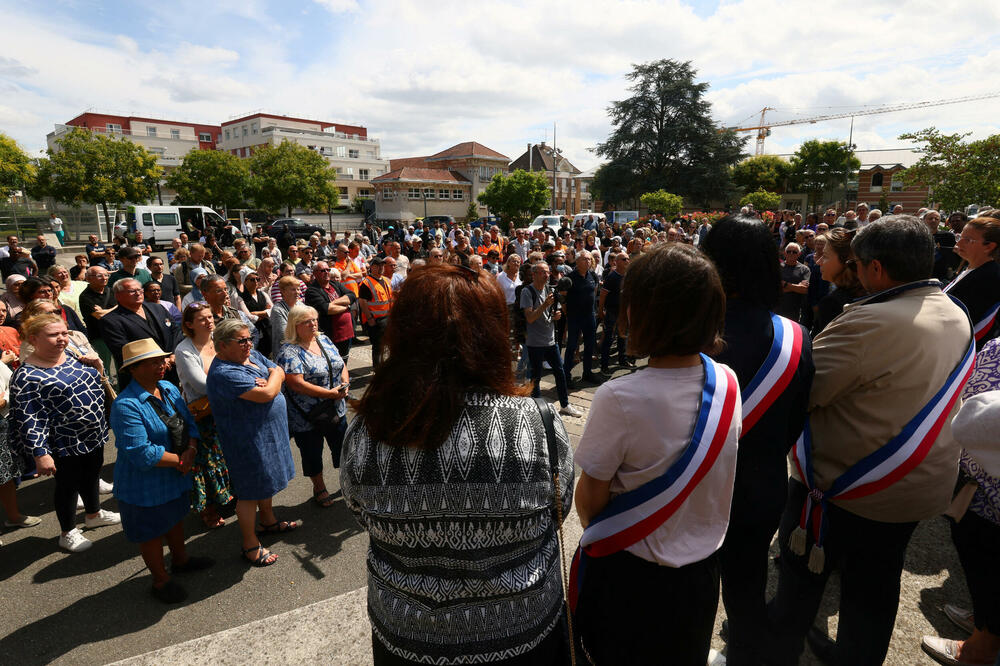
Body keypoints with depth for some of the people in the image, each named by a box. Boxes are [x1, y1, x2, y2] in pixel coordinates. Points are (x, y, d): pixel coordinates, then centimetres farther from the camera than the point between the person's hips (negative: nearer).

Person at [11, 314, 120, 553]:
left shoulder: (72, 356, 1)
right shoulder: (27, 376, -20)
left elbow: (96, 382, 16)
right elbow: (29, 420, -20)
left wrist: (97, 365, -5)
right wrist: (40, 454, -22)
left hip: (94, 435, 7)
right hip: (65, 446, -7)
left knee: (91, 476, 24)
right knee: (69, 486, 11)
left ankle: (94, 514, 47)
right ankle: (68, 533, 31)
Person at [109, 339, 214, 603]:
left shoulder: (169, 389, -2)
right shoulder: (126, 405, -27)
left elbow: (190, 423, 2)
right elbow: (141, 453, -30)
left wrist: (190, 451, -16)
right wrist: (178, 460, -20)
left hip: (175, 476, 8)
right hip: (145, 484, -7)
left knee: (175, 517, 27)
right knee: (151, 531, 13)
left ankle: (180, 559, 50)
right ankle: (161, 580, 33)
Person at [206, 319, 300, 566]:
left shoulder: (252, 355, 3)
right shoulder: (223, 373, -26)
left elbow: (279, 371, 5)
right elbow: (267, 394, -31)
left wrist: (269, 381, -17)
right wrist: (273, 379, -10)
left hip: (270, 432, 9)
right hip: (247, 441, -9)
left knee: (268, 480, 25)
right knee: (251, 491, 6)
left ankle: (269, 521, 47)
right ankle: (250, 545, 22)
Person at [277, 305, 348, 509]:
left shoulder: (324, 340, 4)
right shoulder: (289, 352, -17)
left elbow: (341, 364, 11)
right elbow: (297, 384, -25)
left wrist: (344, 383, -9)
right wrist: (329, 393, -25)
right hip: (307, 417, -6)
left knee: (342, 446, 18)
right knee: (312, 453, 13)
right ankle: (319, 488, 35)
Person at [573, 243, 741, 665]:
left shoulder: (619, 400, -32)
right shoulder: (727, 383, -13)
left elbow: (590, 500, -19)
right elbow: (713, 480, 2)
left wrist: (593, 530, 3)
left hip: (629, 574, -5)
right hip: (701, 570, 5)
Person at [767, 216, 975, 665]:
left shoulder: (869, 323, -28)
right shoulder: (957, 317, 2)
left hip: (844, 488, -7)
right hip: (923, 487, 7)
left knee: (802, 576, 16)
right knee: (875, 587, 24)